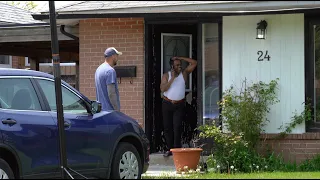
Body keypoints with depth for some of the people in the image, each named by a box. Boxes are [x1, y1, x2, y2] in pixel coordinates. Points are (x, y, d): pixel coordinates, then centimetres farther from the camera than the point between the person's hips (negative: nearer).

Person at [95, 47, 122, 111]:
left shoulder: (99, 69, 16)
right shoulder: (110, 71, -15)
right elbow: (111, 94, -20)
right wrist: (117, 110, -18)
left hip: (101, 108, 10)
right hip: (109, 109, -10)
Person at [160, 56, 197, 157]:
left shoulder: (184, 74, 3)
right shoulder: (166, 76, 1)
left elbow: (194, 63, -2)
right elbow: (162, 89, -11)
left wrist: (180, 58, -5)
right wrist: (172, 78, -17)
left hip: (179, 105, -1)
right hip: (167, 104, 1)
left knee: (177, 127, -13)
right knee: (167, 127, 4)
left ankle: (177, 149, -13)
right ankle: (170, 149, 14)